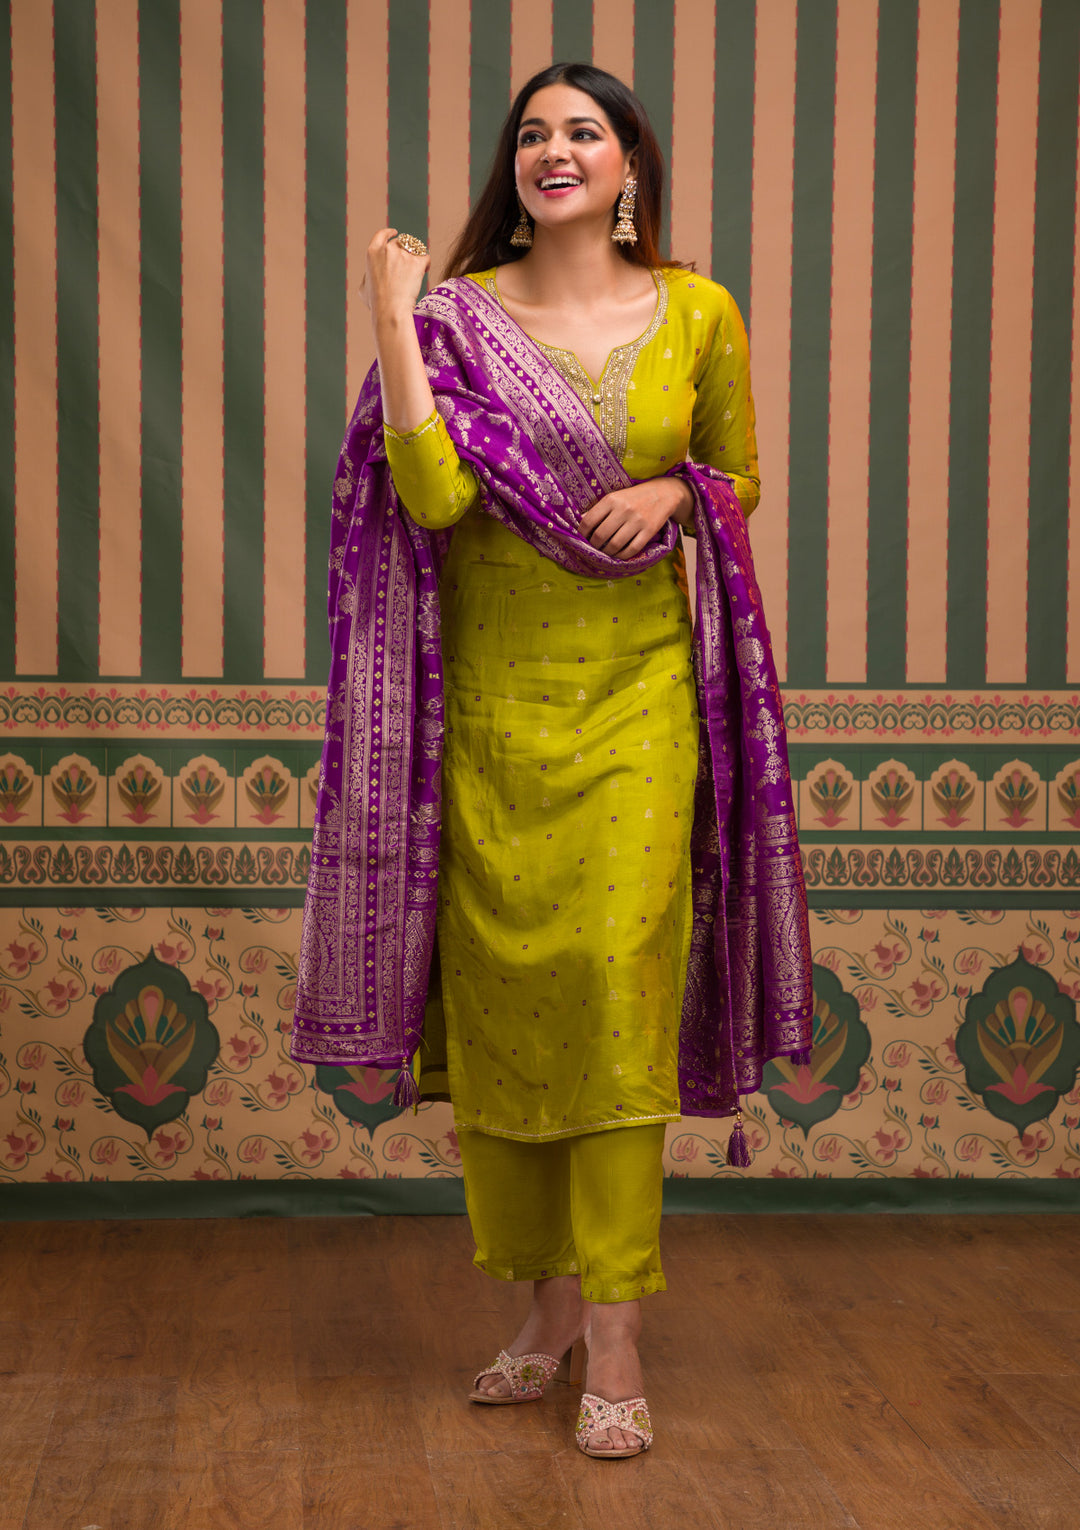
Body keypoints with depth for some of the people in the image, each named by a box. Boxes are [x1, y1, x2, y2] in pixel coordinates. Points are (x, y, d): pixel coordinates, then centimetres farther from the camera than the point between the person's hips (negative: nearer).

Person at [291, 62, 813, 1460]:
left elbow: (738, 479, 16)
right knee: (499, 985, 4)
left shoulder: (700, 314, 5)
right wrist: (391, 324, -13)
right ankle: (548, 1304, 19)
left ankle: (616, 1339, -4)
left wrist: (671, 492, -5)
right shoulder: (461, 313, 3)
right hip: (492, 697, 1)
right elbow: (433, 495, -11)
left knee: (617, 977, -9)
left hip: (635, 695, -1)